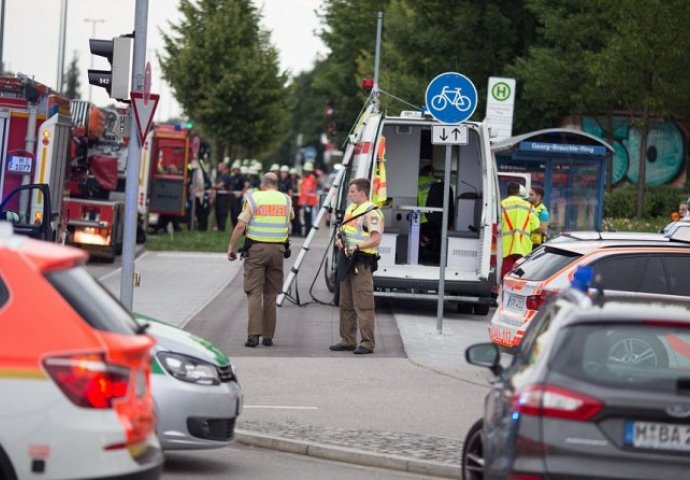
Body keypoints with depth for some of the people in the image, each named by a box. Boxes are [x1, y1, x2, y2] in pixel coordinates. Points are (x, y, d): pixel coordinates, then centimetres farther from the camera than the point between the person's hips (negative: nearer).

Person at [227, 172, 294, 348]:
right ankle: (268, 336, 11)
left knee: (254, 292, -3)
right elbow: (291, 217, 29)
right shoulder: (286, 200, 8)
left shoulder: (253, 198, -2)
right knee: (271, 294, 10)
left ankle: (253, 334, -15)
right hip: (278, 249, 3)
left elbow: (240, 226, -8)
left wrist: (231, 247, -1)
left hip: (256, 248, -3)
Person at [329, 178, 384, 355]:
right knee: (346, 304, 13)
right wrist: (340, 239, 6)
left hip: (362, 262, -10)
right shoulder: (351, 209, 18)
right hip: (347, 260, 10)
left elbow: (376, 239, -19)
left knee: (363, 304, -10)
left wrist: (358, 246, -28)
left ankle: (367, 343, -9)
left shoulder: (371, 212, -11)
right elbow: (343, 230, 27)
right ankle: (348, 340, 20)